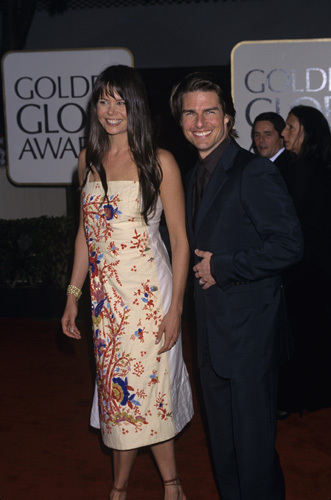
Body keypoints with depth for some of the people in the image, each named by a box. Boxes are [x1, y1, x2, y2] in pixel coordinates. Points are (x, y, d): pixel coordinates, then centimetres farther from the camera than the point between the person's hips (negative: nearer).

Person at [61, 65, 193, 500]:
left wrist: (176, 306, -12)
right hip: (105, 295, 5)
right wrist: (73, 296, 11)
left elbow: (180, 238, -6)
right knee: (118, 388, 8)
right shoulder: (89, 160, 8)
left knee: (144, 386, -2)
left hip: (149, 292, -5)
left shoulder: (160, 162, -6)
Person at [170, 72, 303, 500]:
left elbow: (288, 245, -21)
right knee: (222, 440, 19)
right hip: (213, 331, 8)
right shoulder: (196, 175, 12)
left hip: (250, 332, -8)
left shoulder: (254, 172, -15)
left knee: (253, 441, 1)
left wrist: (221, 267, -16)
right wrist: (201, 265, 6)